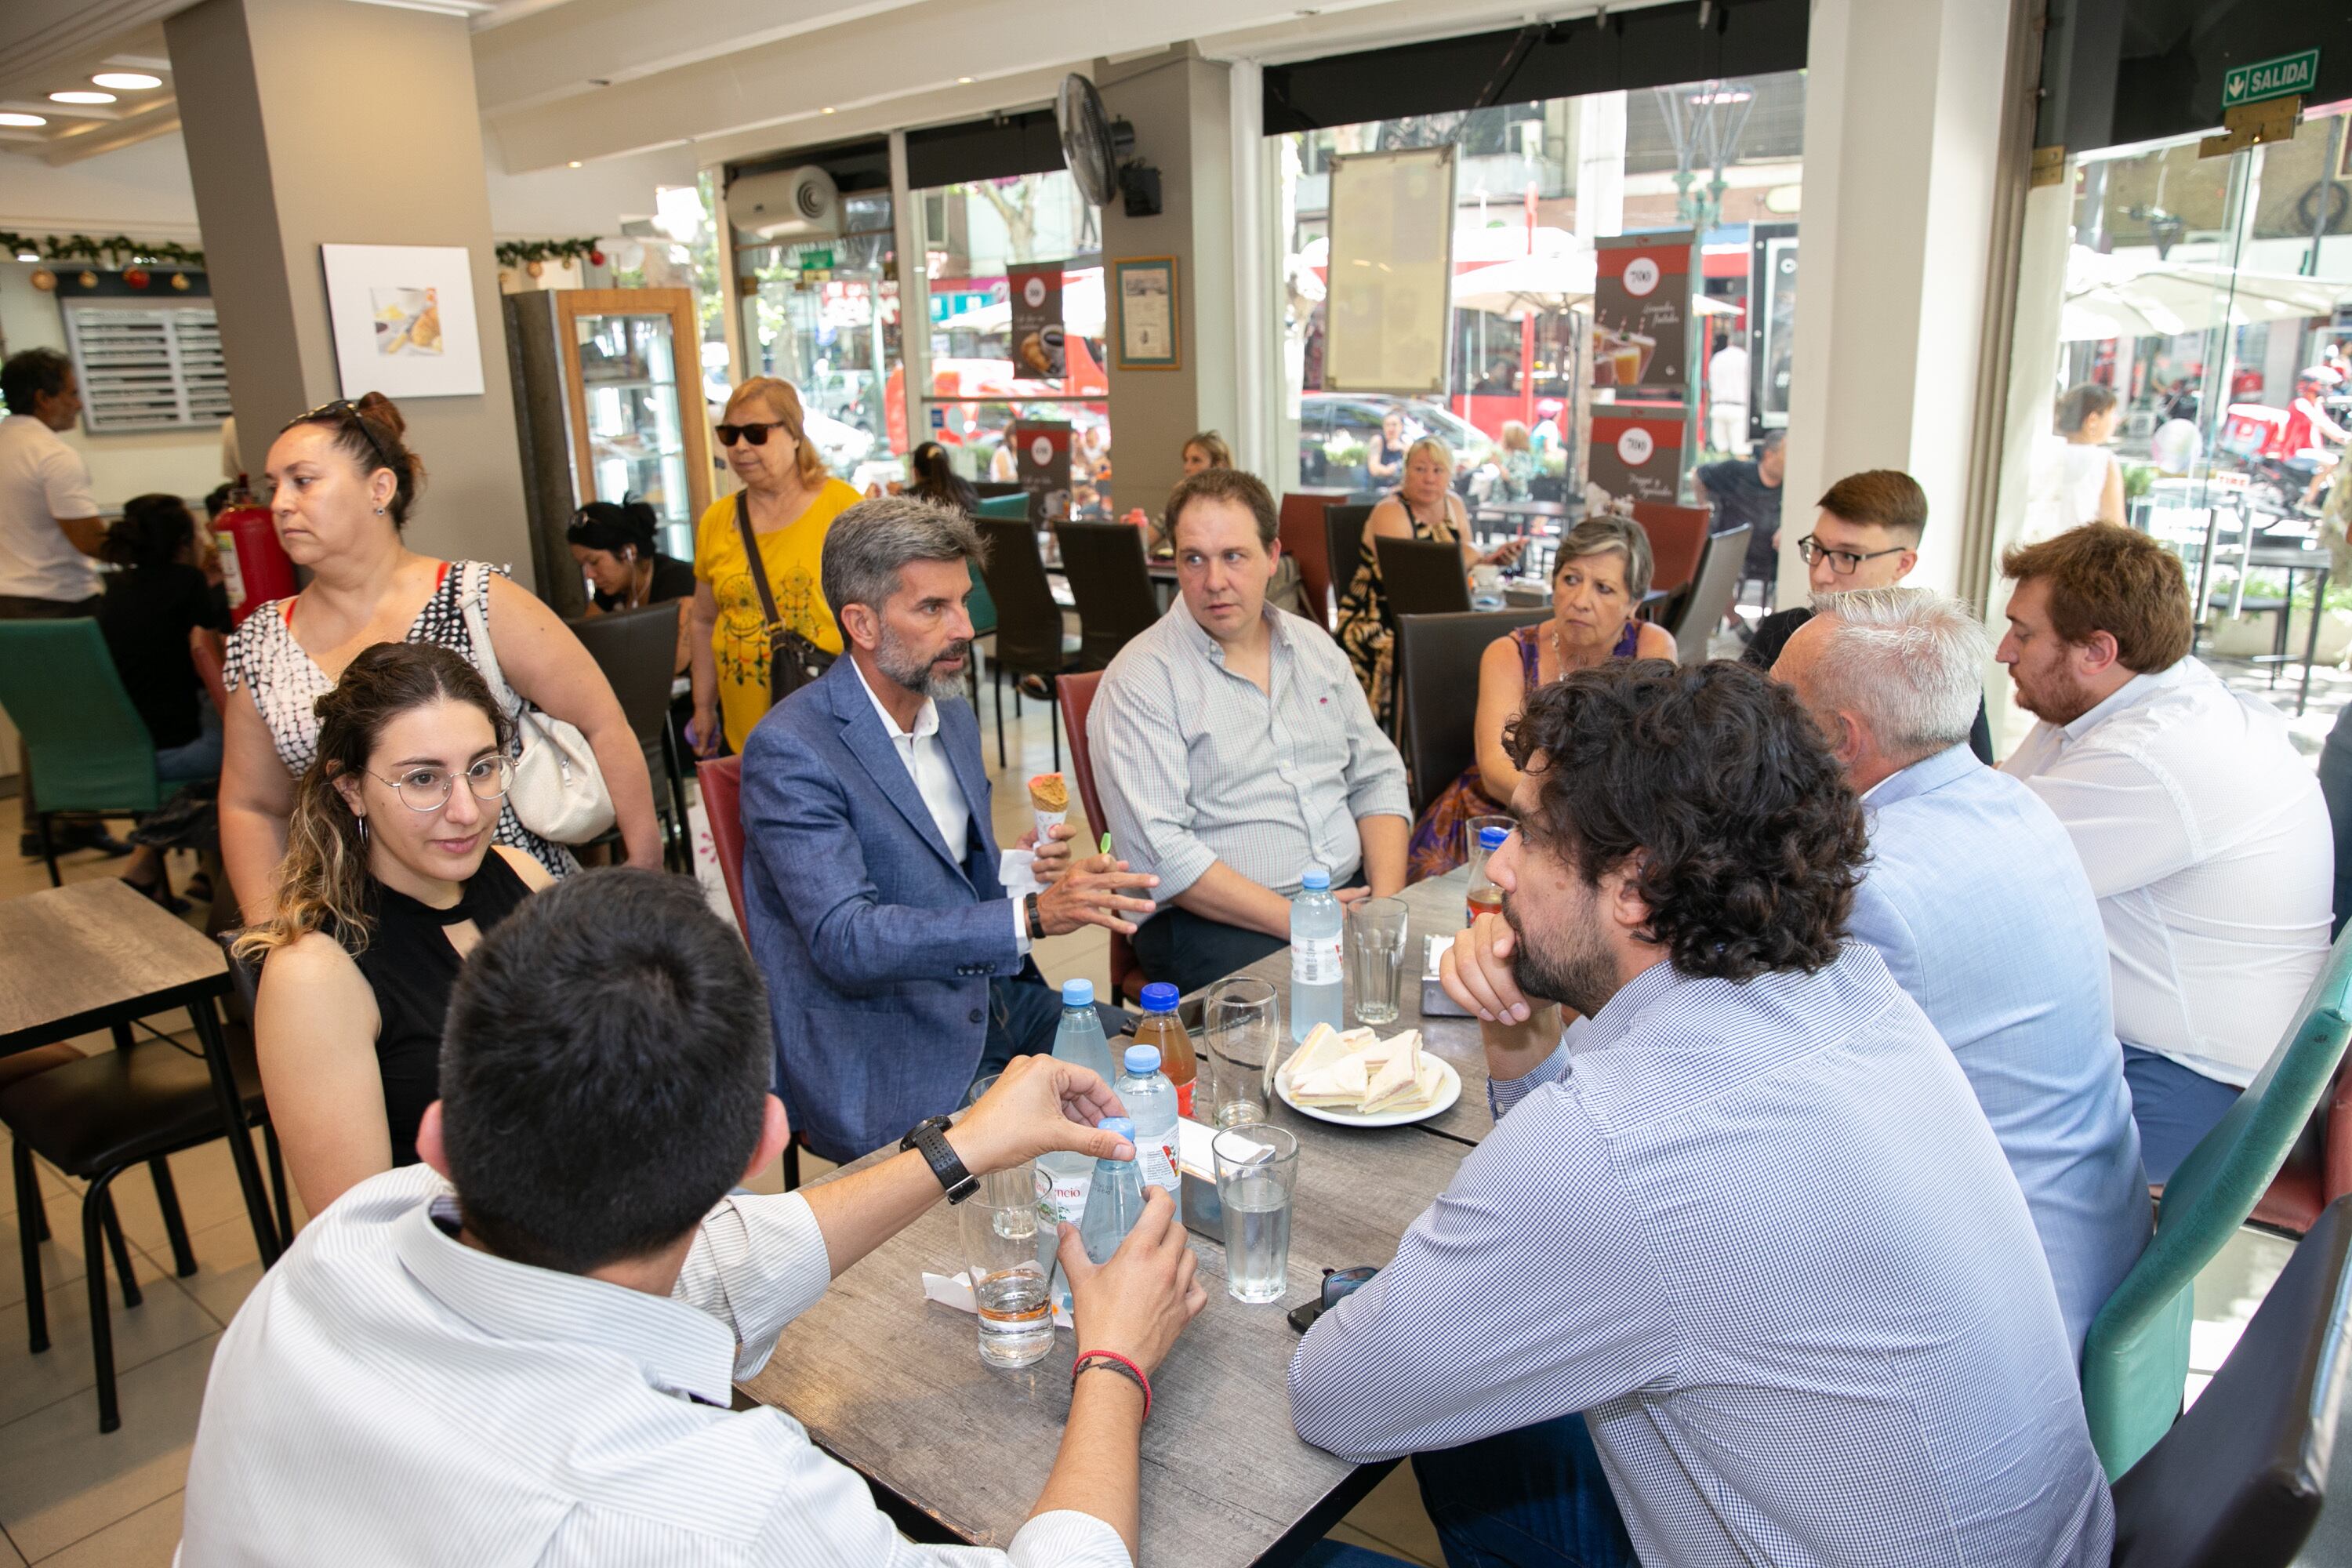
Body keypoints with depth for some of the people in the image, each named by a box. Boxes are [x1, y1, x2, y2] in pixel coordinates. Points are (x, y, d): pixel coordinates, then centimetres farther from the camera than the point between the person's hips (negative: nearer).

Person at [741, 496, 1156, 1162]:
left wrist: (1016, 868, -3)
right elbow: (845, 941, -25)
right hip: (886, 1066, -8)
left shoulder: (952, 717, 10)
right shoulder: (789, 750, -16)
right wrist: (1031, 916, -33)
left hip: (994, 1004, 8)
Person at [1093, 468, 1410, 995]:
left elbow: (1377, 778, 15)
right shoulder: (1139, 681, -7)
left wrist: (1387, 903, -2)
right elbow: (1160, 852, -15)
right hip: (1211, 919, -5)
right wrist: (1295, 922, -19)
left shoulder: (1315, 648, 14)